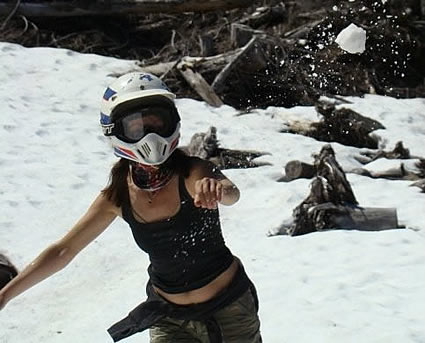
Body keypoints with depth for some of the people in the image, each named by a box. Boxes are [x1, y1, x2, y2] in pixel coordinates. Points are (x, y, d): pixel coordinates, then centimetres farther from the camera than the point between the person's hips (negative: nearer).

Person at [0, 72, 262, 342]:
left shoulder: (194, 174, -21)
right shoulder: (119, 195, -11)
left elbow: (231, 194, -44)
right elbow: (63, 251, -4)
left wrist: (218, 188, -68)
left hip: (230, 309, -2)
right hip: (170, 319, 2)